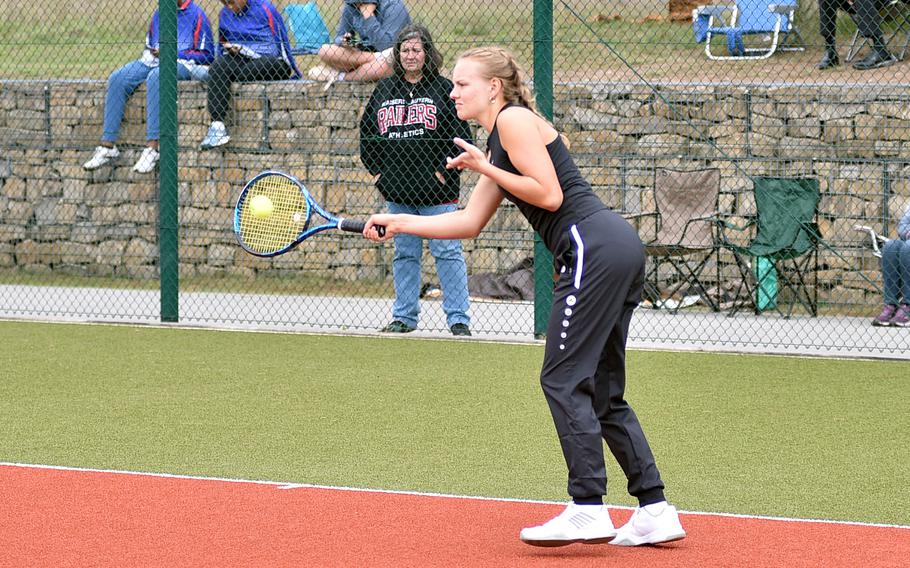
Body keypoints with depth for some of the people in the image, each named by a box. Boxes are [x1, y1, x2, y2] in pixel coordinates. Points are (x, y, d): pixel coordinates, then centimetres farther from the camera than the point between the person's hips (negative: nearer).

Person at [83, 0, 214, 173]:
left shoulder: (196, 14, 1)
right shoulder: (159, 14, 21)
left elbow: (207, 54, -3)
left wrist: (173, 53, -11)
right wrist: (150, 53, 5)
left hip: (183, 64, -7)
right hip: (153, 61, 7)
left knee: (155, 76, -38)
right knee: (117, 79, -17)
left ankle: (152, 147, -42)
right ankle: (107, 145, -21)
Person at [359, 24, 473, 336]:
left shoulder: (443, 89, -1)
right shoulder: (384, 90, 11)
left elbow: (461, 135, -3)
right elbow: (366, 132, 19)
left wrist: (444, 171, -10)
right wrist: (376, 170, 11)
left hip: (436, 190, -4)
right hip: (397, 191, 4)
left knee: (447, 252, -4)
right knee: (405, 254, 11)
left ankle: (458, 319, -2)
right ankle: (404, 316, 18)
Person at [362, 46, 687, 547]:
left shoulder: (514, 120, -3)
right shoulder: (499, 143, 26)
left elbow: (549, 195, -12)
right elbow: (469, 222, 26)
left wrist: (485, 168, -6)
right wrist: (399, 223, 20)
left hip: (594, 248, -10)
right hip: (619, 249, 10)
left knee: (564, 380, -8)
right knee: (602, 392, 11)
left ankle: (589, 510, -10)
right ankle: (655, 510, 9)